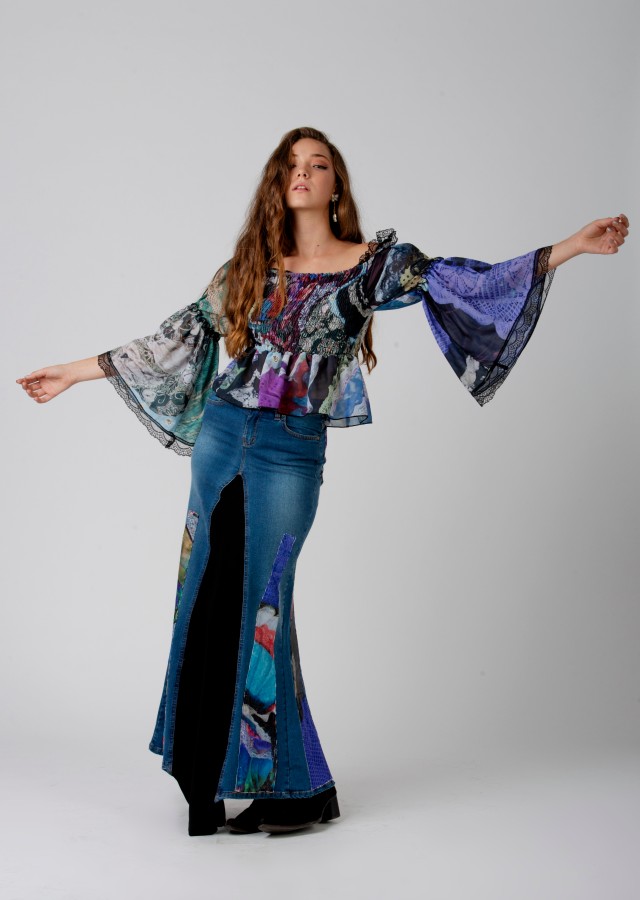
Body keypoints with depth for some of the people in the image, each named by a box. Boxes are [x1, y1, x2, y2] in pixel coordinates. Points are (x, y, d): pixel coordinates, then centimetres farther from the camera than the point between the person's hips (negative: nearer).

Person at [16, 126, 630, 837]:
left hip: (291, 450, -4)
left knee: (260, 606, -5)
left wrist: (573, 246, -12)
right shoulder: (250, 265, 12)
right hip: (220, 434, 4)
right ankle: (211, 772, 20)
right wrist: (76, 371, 19)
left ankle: (297, 788, 9)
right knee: (207, 597, 5)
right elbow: (181, 338, 17)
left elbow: (464, 283, -5)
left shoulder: (372, 262, 4)